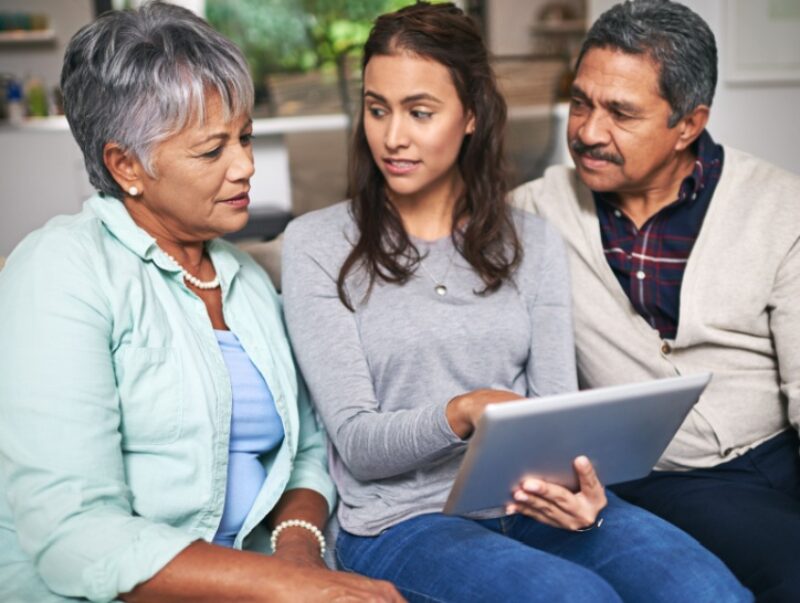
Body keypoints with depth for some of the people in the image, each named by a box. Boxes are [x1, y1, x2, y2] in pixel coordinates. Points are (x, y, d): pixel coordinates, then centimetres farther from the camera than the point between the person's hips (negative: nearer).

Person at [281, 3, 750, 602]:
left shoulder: (533, 242, 10)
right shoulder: (317, 245, -1)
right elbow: (356, 442, -7)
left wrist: (579, 487, -20)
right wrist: (462, 412, -27)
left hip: (532, 505, 4)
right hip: (402, 520, -3)